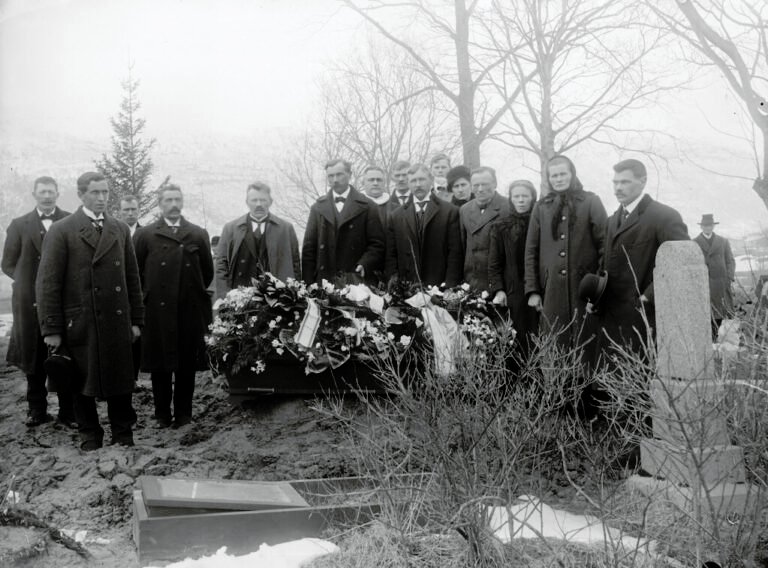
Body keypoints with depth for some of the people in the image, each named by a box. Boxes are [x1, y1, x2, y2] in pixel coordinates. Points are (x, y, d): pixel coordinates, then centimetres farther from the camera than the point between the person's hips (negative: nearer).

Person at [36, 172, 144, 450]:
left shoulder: (120, 229, 11)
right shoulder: (61, 231, -1)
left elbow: (132, 278, 12)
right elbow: (47, 283, -5)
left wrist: (136, 320, 6)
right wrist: (51, 329, -9)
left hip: (117, 322, 3)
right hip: (79, 323, -3)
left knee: (120, 379, 6)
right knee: (83, 383, 7)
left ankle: (123, 435, 20)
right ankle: (89, 435, 23)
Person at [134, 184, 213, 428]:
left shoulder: (198, 234, 7)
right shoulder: (145, 235, 4)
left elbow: (207, 271, 13)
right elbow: (136, 272, 7)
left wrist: (194, 293, 12)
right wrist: (150, 295, 6)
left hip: (191, 311, 1)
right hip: (158, 310, -1)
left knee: (187, 364, 5)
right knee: (160, 364, 4)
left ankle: (183, 413, 16)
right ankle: (162, 414, 15)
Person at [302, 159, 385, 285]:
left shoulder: (366, 206, 6)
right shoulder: (318, 207, 13)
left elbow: (377, 244, 2)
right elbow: (309, 247, 10)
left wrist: (364, 264, -15)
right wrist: (308, 283, 0)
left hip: (358, 278, -1)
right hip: (325, 279, 2)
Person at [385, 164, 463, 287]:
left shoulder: (449, 211, 2)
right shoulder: (397, 215, 11)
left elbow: (455, 252, -1)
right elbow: (391, 254, 10)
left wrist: (449, 286, -9)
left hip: (439, 286, -2)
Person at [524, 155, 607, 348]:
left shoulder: (590, 202, 5)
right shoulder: (541, 207, 11)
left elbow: (604, 244, 0)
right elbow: (531, 251, 11)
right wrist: (532, 290, 5)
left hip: (584, 289, -2)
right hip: (551, 291, 2)